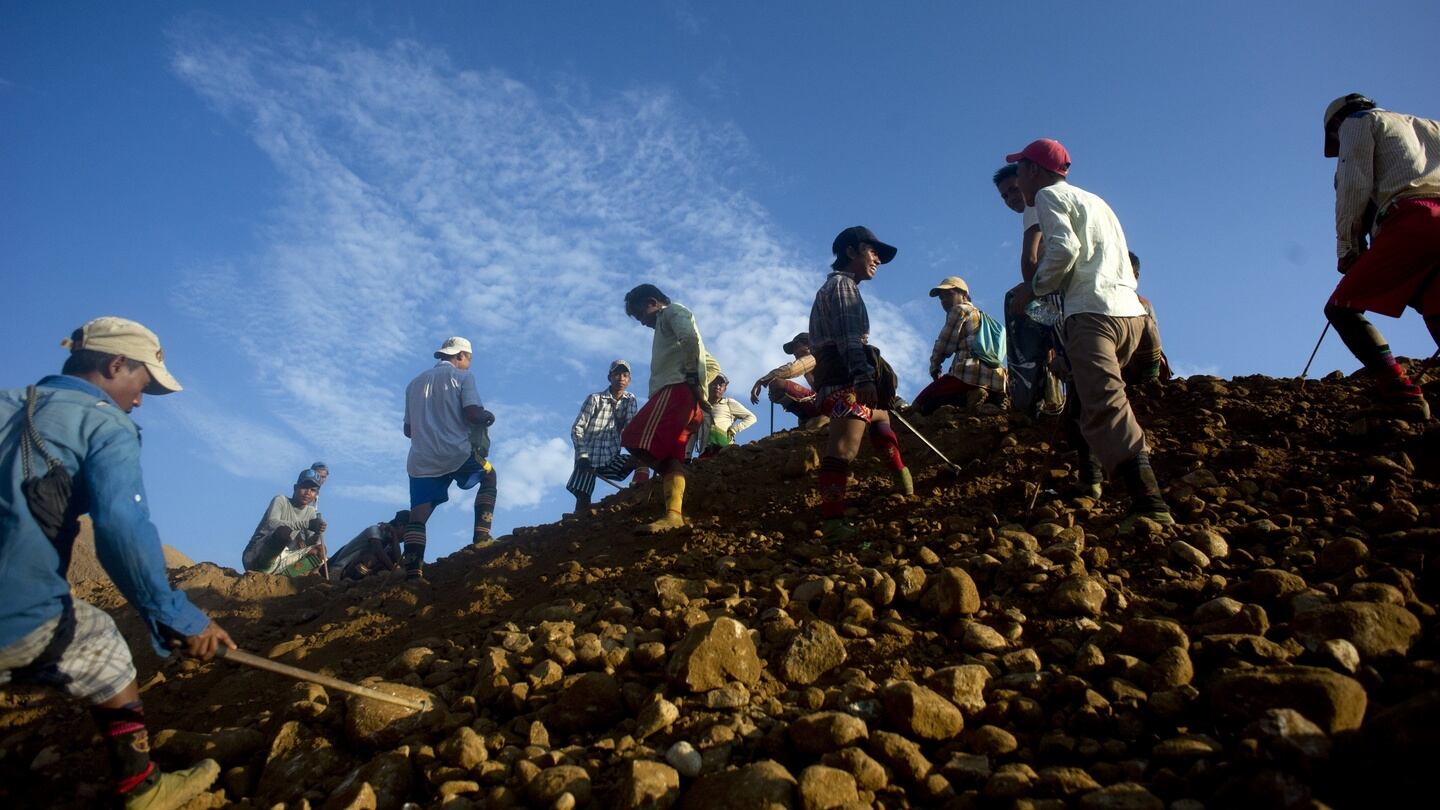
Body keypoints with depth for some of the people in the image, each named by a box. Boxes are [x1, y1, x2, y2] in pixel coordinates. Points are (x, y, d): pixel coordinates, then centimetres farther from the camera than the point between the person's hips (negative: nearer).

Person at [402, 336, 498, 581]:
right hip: (458, 453, -4)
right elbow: (472, 413, -12)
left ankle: (412, 570, -15)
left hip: (422, 461, 4)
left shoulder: (415, 383, 20)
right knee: (488, 476, 23)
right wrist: (489, 417, 10)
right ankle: (481, 535, 9)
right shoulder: (462, 377, 3)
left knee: (417, 516, 2)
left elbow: (408, 430, 21)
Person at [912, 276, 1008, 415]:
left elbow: (945, 344, 1)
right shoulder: (980, 315, 32)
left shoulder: (959, 310, 6)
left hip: (970, 373, -8)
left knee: (918, 406, -3)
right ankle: (989, 399, -2)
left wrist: (934, 367, 16)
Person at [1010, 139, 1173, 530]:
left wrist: (1038, 286, 3)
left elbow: (1064, 248, -12)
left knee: (1105, 409, -20)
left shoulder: (1049, 195, 6)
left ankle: (1149, 504, -33)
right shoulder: (1094, 200, 31)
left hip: (1093, 312, -9)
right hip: (1131, 311, 9)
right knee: (1093, 401, 25)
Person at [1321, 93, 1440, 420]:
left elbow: (1354, 187, 3)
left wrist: (1347, 248, 7)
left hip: (1412, 219, -6)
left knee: (1342, 308, -1)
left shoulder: (1358, 123, 20)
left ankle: (1399, 393, -19)